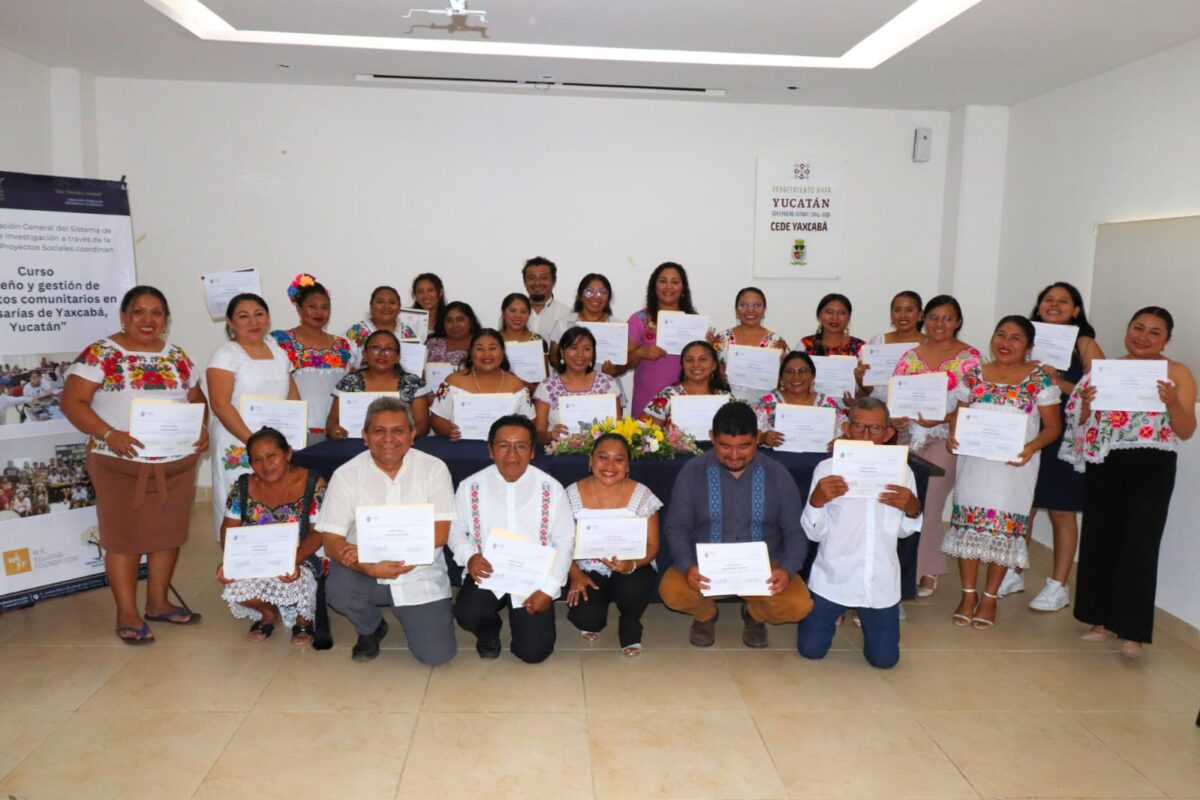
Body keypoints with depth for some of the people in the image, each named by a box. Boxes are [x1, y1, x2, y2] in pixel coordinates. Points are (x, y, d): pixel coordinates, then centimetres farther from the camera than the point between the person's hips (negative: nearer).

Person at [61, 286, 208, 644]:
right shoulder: (100, 354, -6)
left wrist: (202, 426, -4)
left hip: (177, 463, 5)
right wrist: (109, 434, -23)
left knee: (169, 532, 11)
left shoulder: (177, 356, 9)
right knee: (124, 536, 3)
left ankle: (158, 602, 27)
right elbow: (72, 402, -10)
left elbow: (196, 398, 16)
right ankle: (127, 613, 15)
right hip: (121, 464, -4)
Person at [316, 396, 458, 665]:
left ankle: (403, 611, 24)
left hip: (421, 575, 0)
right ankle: (369, 630, 6)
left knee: (437, 654, -11)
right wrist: (369, 567, -29)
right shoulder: (346, 475, -7)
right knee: (339, 590, -31)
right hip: (368, 572, 1)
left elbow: (438, 535, -14)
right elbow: (331, 540, -9)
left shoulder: (434, 469, -9)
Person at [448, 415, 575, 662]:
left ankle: (523, 618, 28)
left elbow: (565, 541, -3)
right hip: (487, 574, 1)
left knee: (533, 651, -10)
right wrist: (469, 557, -15)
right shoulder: (471, 487, -7)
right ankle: (488, 633, 12)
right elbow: (455, 530, 6)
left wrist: (548, 589, -10)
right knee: (467, 614, -29)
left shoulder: (551, 489, -9)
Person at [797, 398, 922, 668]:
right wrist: (816, 501, -26)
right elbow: (814, 533, -7)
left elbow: (902, 531, 8)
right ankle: (835, 613, 37)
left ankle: (864, 614, 39)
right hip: (833, 577, -1)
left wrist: (913, 510, -14)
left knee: (884, 659, 8)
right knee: (810, 650, 5)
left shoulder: (901, 471, -3)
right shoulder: (827, 468, -9)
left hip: (881, 582, 2)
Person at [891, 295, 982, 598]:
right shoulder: (910, 357, 10)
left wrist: (941, 418, -20)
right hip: (911, 436, 3)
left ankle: (925, 571, 9)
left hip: (946, 439, -3)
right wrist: (894, 418, -12)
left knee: (926, 505, -9)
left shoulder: (969, 357, -1)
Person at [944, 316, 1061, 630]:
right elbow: (958, 415, 11)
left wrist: (1032, 446, -19)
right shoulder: (974, 376, 5)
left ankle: (989, 597, 17)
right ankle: (968, 594, 17)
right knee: (968, 525, 2)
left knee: (1003, 528, 2)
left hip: (1014, 466, -2)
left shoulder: (1040, 379, -2)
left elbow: (1053, 426, -1)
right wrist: (952, 436, -9)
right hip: (973, 463, 2)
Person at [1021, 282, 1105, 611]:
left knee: (1061, 511, 3)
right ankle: (1012, 573, 23)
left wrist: (1059, 383, -19)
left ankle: (1058, 586, 12)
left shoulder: (1084, 344, 0)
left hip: (1065, 436, -3)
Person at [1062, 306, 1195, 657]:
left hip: (1151, 469, -3)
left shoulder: (1178, 374, 1)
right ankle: (1100, 618, 20)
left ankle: (1132, 630, 1)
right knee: (1100, 539, 7)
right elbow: (1083, 423, 10)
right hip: (1104, 464, 3)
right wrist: (1085, 402, -10)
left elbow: (1186, 432, -3)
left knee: (1140, 545, -5)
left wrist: (1173, 403, -20)